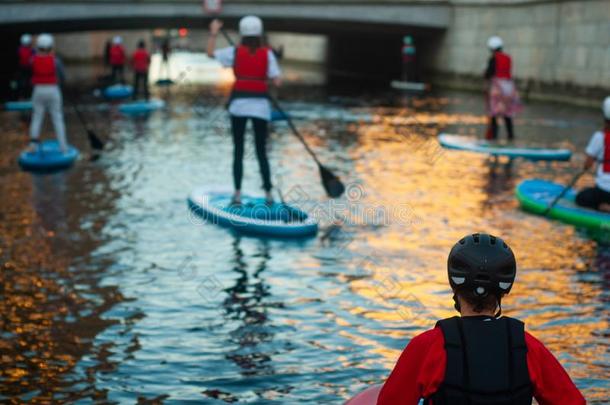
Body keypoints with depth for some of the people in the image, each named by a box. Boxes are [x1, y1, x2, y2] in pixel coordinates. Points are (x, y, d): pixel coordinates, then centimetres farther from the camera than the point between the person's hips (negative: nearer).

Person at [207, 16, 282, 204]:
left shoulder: (235, 52, -3)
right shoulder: (267, 53, -3)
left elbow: (210, 53, 10)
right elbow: (276, 81, -7)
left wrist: (213, 33, 20)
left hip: (239, 104, 0)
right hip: (261, 104, 0)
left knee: (238, 151, 8)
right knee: (261, 152, 10)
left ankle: (238, 194, 3)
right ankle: (268, 194, 8)